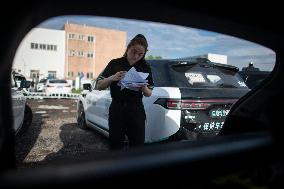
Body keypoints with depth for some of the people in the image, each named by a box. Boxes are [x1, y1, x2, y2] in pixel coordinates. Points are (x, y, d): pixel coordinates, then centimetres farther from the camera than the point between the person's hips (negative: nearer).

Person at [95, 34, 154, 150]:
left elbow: (149, 94, 8)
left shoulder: (145, 68, 6)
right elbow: (98, 86, 1)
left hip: (136, 111, 1)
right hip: (116, 109, 0)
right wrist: (112, 78, -18)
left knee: (138, 146, 3)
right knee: (115, 145, 6)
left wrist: (143, 88, -14)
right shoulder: (115, 64, 2)